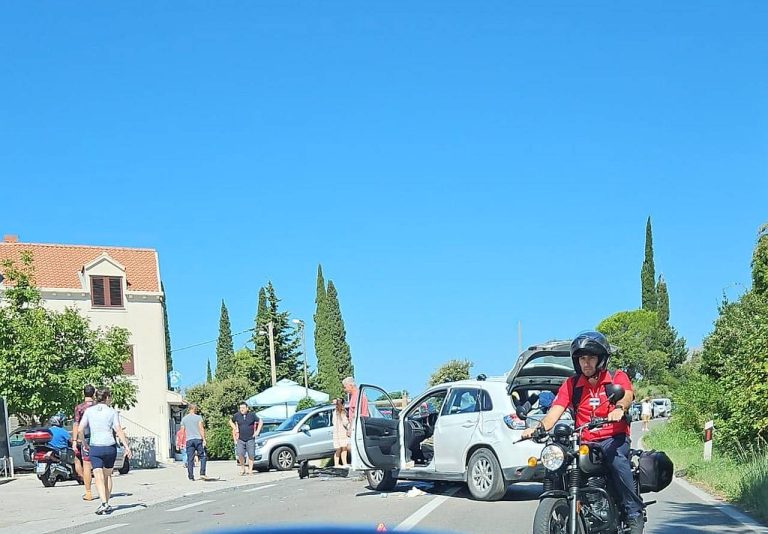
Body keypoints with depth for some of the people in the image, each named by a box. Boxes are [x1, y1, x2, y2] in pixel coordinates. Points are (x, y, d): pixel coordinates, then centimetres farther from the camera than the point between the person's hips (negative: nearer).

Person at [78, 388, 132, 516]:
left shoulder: (89, 411, 3)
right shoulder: (112, 412, -1)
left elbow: (80, 429, -2)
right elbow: (119, 430, -9)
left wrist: (84, 443, 12)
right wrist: (126, 446, -9)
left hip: (95, 448, -1)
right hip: (110, 447, 1)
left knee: (99, 477, -5)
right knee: (107, 475, 17)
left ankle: (104, 503, -22)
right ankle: (107, 504, 21)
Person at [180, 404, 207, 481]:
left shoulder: (184, 419, 10)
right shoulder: (198, 417, 0)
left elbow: (182, 431, 10)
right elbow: (201, 429, -8)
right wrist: (204, 439, -8)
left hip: (189, 440, 3)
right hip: (198, 439, -3)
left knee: (190, 459, 4)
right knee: (202, 456, 4)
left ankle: (190, 476, 4)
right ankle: (202, 473, -7)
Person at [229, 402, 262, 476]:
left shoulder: (252, 415, -1)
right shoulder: (237, 415, 2)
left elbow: (260, 422, 9)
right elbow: (231, 421, 20)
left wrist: (257, 431, 2)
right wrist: (235, 428, 7)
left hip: (250, 439, -1)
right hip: (240, 439, 1)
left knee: (251, 455, -2)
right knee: (240, 454, -11)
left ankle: (250, 470, 7)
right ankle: (242, 468, 6)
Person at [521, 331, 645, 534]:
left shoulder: (617, 378, 6)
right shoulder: (571, 385, 13)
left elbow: (627, 395, -15)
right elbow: (556, 410, 0)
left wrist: (619, 408, -39)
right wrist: (539, 427, -20)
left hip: (613, 438, -3)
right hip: (583, 442, 3)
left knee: (617, 460, -34)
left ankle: (634, 514, -23)